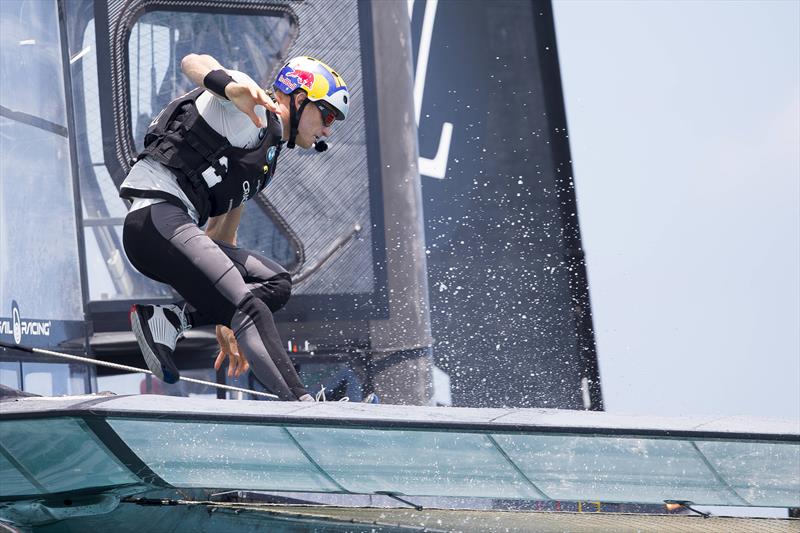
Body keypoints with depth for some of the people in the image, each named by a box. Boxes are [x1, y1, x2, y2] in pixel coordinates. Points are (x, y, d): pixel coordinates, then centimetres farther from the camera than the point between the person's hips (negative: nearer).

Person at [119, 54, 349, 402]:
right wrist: (231, 88, -42)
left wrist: (224, 322, 28)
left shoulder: (265, 157, 26)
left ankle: (165, 322, -7)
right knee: (249, 307, -19)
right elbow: (192, 62, -19)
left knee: (275, 284, 3)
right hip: (156, 217, -10)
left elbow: (222, 236, 29)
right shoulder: (255, 110, 0)